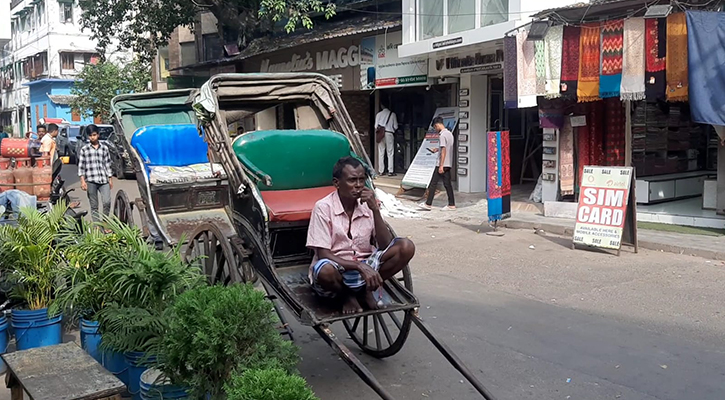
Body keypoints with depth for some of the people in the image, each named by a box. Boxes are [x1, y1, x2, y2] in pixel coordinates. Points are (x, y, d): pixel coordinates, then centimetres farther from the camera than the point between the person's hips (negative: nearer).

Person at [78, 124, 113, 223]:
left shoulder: (104, 148, 11)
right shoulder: (84, 149, 6)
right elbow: (81, 166, 4)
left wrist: (110, 179, 11)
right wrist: (82, 181, -4)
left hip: (104, 180, 1)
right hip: (91, 181, -1)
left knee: (107, 202, -12)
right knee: (94, 206, 3)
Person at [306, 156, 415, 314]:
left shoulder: (367, 205, 1)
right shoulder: (323, 207, -12)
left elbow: (386, 246, -7)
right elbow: (323, 255, -17)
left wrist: (375, 209, -17)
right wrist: (360, 266, -29)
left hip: (366, 268, 4)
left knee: (406, 247, -17)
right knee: (324, 270, -41)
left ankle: (366, 290, -3)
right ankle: (345, 296, -5)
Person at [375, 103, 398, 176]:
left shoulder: (378, 114, 2)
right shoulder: (392, 114, 0)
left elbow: (376, 126, 3)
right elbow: (395, 127, 3)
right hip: (389, 134, -1)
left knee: (381, 153, 5)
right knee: (390, 153, 2)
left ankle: (381, 171, 5)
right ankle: (390, 171, -3)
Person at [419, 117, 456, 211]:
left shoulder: (442, 135, -15)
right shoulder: (449, 133, 12)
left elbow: (444, 151, -20)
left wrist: (441, 166, -20)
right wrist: (438, 149, 23)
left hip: (442, 164, -9)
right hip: (448, 164, 9)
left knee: (433, 183, -2)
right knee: (447, 184, 9)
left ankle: (428, 204, 1)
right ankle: (451, 205, 8)